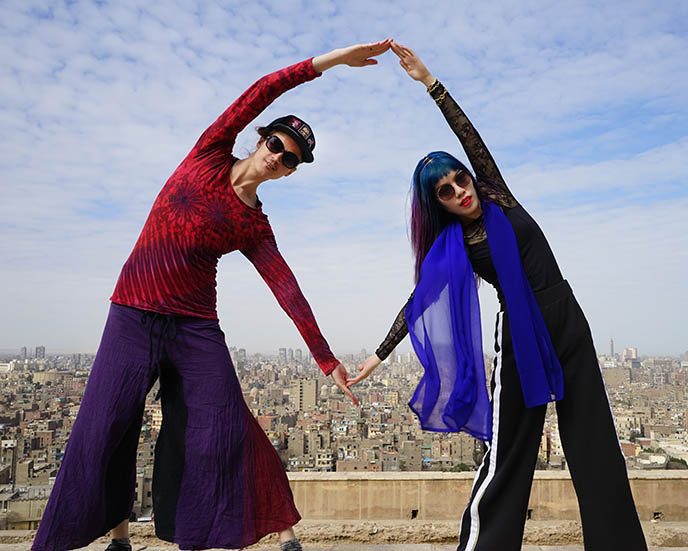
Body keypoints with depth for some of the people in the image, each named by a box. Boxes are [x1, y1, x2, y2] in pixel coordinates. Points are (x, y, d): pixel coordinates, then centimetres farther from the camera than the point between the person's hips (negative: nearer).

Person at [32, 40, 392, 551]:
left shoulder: (255, 229, 6)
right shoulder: (210, 157, 5)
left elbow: (287, 289, -2)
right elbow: (260, 93, -2)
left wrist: (327, 359, -8)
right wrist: (328, 60, -7)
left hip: (196, 326, 0)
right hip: (133, 316, 0)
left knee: (226, 430, -7)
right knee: (102, 432, -1)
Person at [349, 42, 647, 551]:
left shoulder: (497, 200, 1)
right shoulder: (449, 248, -2)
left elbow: (471, 137, -9)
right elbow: (419, 302, 1)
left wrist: (430, 81, -12)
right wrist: (380, 355, 0)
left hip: (569, 326, 3)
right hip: (520, 337, -2)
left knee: (596, 445, 7)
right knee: (508, 451, -1)